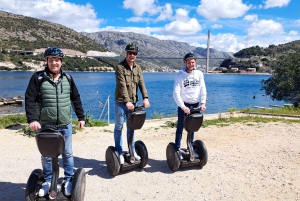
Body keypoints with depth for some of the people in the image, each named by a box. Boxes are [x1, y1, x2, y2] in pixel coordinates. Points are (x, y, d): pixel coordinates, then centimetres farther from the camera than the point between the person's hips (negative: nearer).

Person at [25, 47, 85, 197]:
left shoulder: (67, 78, 3)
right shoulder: (38, 78, -5)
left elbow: (76, 99, 9)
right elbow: (30, 99, -8)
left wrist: (81, 117, 7)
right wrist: (32, 119, -20)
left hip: (65, 125, 2)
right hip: (46, 125, -1)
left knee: (67, 153, 11)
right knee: (46, 155, 13)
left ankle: (68, 180, 27)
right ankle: (47, 181, 31)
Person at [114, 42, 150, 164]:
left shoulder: (137, 68, 8)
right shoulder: (120, 67, -10)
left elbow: (141, 83, -2)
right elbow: (122, 86, -20)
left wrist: (145, 98, -16)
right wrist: (127, 101, -30)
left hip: (132, 102, 5)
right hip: (121, 102, -5)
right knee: (119, 127, 4)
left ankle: (132, 150, 26)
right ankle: (119, 152, 16)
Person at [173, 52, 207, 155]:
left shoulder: (199, 74, 1)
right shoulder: (180, 75, -10)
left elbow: (203, 89, 1)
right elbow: (176, 93, -16)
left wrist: (203, 103, -12)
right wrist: (183, 106, -24)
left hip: (195, 104, 4)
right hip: (183, 105, -3)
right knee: (180, 127, 2)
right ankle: (177, 148, 11)